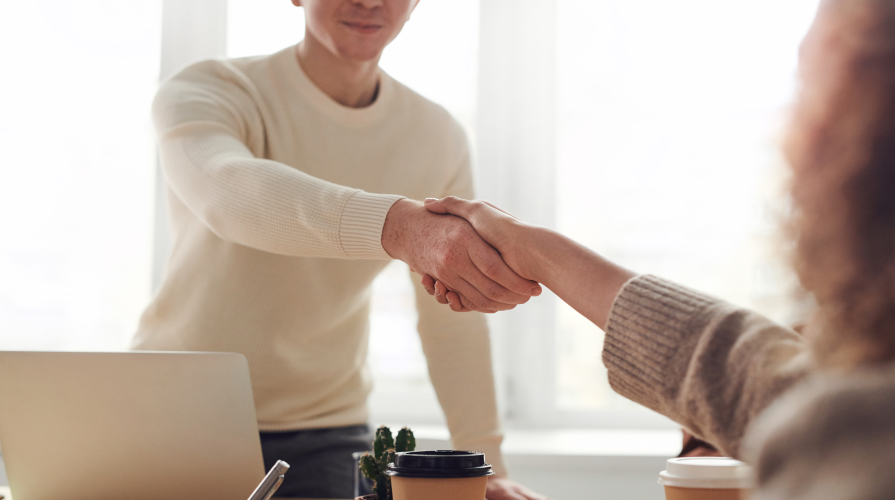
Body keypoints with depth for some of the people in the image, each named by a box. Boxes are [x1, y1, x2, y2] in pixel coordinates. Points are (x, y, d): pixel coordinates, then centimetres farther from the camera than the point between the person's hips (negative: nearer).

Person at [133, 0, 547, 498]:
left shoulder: (439, 138, -3)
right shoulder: (205, 92, -15)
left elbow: (455, 322, 1)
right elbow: (230, 191, -40)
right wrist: (398, 225, -56)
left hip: (325, 438, 2)